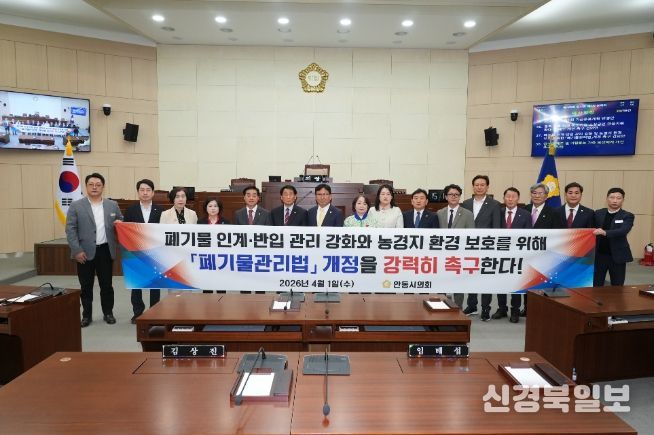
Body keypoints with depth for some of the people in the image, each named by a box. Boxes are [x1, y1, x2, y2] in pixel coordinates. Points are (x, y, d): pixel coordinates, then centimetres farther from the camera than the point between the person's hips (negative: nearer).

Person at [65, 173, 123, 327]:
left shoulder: (112, 205, 7)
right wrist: (77, 250, -12)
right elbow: (70, 229, -4)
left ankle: (108, 313, 22)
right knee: (86, 286, 7)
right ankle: (86, 315, 19)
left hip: (105, 251, 2)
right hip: (85, 252, -2)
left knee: (106, 284, 9)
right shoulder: (76, 206, -1)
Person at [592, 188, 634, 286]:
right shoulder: (598, 213, 6)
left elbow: (623, 231, -20)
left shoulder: (627, 216, -3)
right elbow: (593, 231, 8)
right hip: (599, 255, 2)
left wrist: (605, 232, -36)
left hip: (617, 256, -2)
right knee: (596, 286, 6)